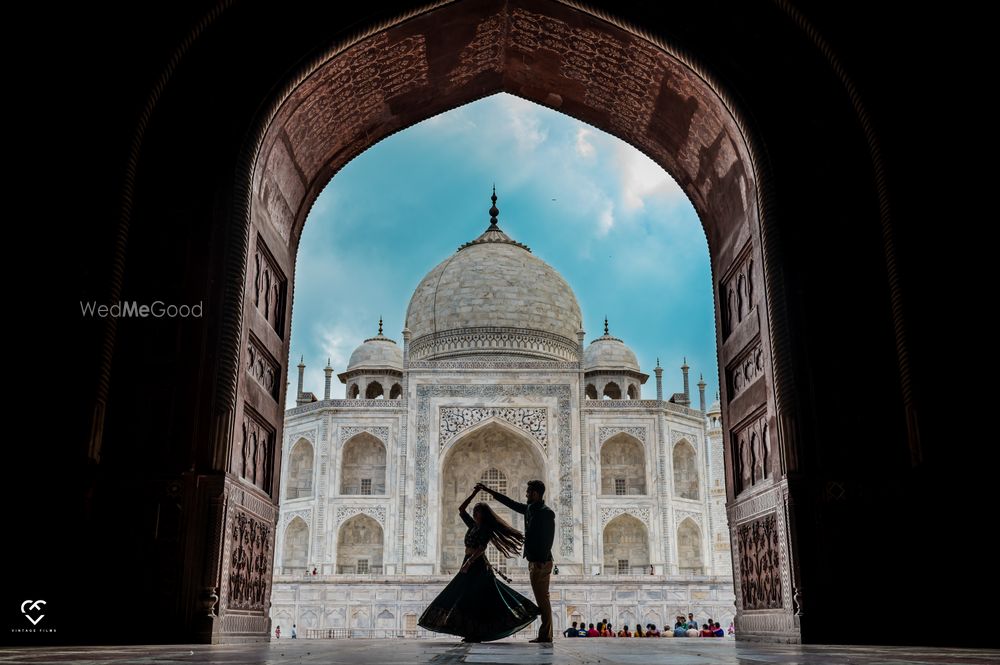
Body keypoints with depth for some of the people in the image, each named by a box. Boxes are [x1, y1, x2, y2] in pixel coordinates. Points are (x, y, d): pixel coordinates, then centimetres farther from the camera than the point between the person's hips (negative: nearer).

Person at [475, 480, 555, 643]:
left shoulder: (546, 513, -11)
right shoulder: (529, 509, 15)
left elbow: (548, 538, -18)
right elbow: (510, 502, 23)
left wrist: (541, 561, -23)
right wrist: (487, 490, 26)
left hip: (541, 563, -9)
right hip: (534, 561, 9)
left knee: (542, 599, -8)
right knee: (541, 599, 9)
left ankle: (545, 636, -5)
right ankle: (545, 635, 11)